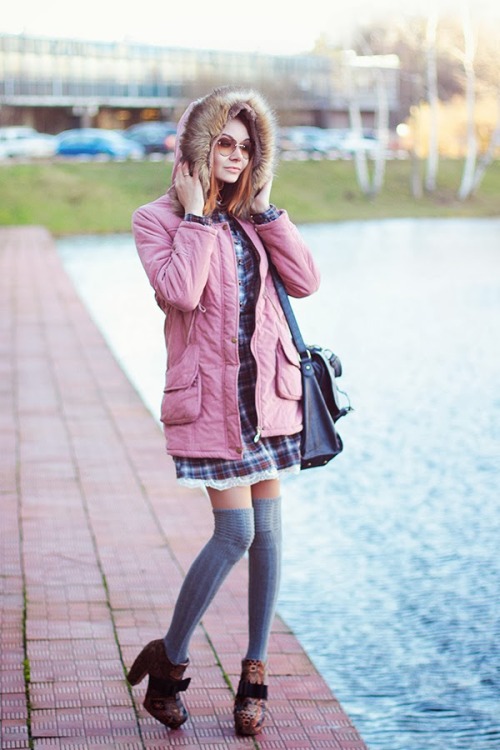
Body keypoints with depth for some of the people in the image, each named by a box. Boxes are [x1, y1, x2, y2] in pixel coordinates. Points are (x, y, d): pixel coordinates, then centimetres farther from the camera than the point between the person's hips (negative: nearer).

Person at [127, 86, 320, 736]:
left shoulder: (252, 218, 12)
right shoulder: (157, 220, -4)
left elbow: (305, 281, 0)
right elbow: (180, 291, -21)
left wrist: (265, 208, -1)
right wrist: (195, 215, -13)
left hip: (268, 393, 5)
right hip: (209, 398, -5)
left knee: (268, 529, 5)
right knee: (236, 532, -9)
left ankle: (256, 672, 17)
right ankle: (168, 661, 10)